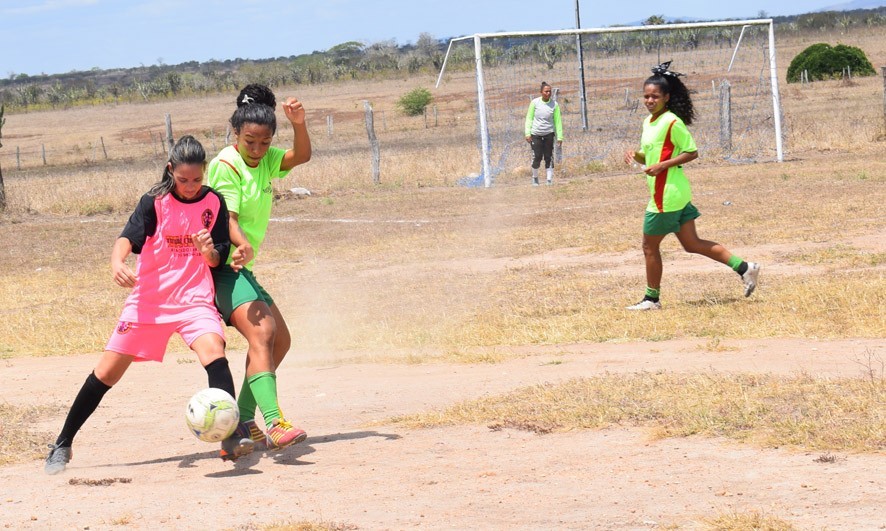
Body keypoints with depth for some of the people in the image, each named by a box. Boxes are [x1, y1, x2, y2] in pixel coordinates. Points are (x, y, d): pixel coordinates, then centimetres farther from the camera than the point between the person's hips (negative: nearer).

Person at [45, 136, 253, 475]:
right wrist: (117, 262, -40)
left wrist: (209, 251, -21)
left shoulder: (214, 203, 1)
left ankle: (231, 438, -33)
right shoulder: (155, 202, -5)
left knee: (214, 354, -28)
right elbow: (127, 237, -18)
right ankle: (62, 446, 13)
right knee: (107, 372, 0)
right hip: (148, 299, 0)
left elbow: (217, 261, 4)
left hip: (195, 299, 0)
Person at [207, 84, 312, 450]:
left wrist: (299, 124, -23)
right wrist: (243, 245, -43)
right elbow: (227, 218, -23)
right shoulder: (225, 165, -14)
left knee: (280, 340, 13)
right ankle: (274, 425, -41)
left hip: (240, 268, 9)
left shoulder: (265, 159, 10)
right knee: (261, 331, -26)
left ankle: (244, 420, 21)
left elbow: (301, 156, -4)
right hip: (222, 264, -9)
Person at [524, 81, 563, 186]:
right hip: (535, 134, -1)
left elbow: (558, 121, 3)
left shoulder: (554, 104, 0)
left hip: (548, 134, 1)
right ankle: (535, 177, 19)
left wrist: (560, 137, -2)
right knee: (537, 157, -3)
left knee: (549, 158, -1)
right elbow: (529, 118, 2)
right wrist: (527, 133, -6)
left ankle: (550, 180, 4)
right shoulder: (535, 102, -3)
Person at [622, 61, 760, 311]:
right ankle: (744, 268, 10)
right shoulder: (649, 122, 13)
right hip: (675, 194, 9)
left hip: (667, 196, -9)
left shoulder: (671, 122, -14)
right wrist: (635, 155, 2)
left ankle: (652, 298, 14)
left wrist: (662, 165, -20)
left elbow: (692, 152, -14)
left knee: (650, 246, 2)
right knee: (691, 243, 10)